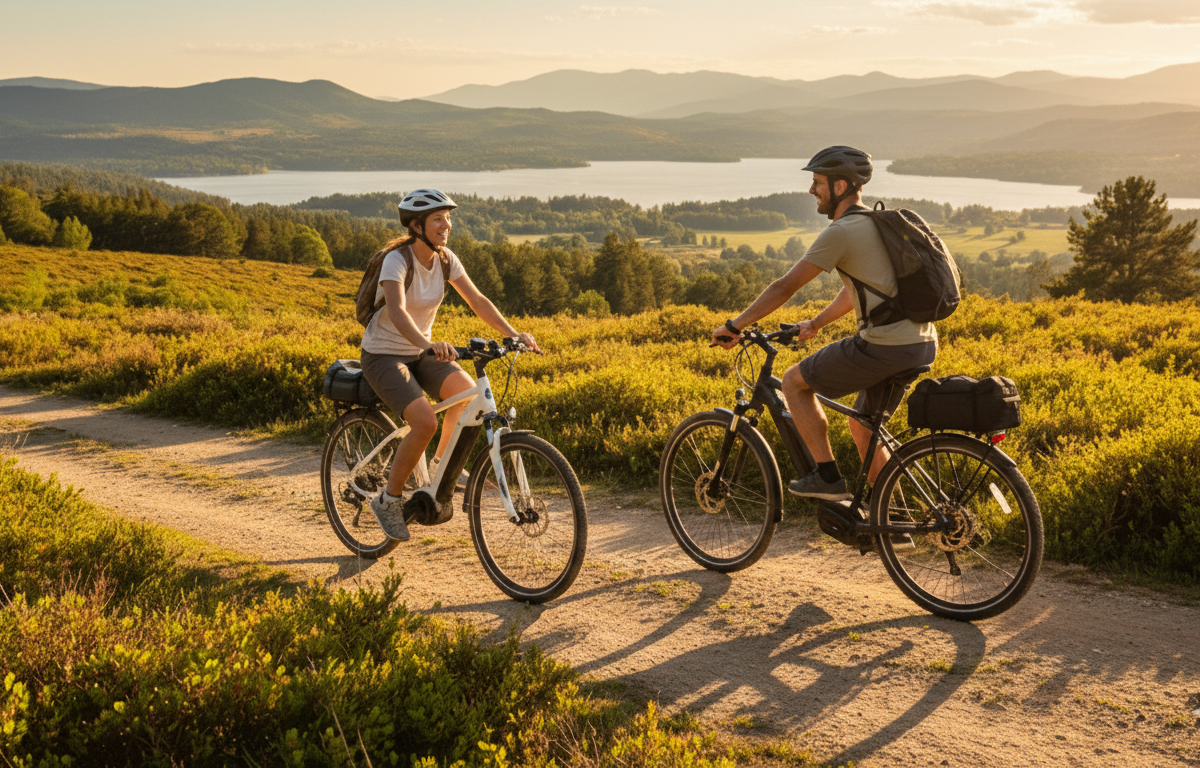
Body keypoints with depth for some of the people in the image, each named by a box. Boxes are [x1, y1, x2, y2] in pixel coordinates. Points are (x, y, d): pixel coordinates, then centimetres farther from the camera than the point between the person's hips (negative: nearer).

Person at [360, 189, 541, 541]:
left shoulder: (445, 259, -4)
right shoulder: (397, 260, -23)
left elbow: (477, 300, -5)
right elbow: (397, 312, -39)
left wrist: (513, 334, -19)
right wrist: (429, 344, -56)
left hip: (421, 352, 6)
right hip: (383, 355, -6)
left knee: (469, 392, -19)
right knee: (425, 422, -26)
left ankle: (440, 465, 5)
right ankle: (389, 499, -5)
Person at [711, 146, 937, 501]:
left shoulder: (841, 232, -11)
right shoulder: (878, 223, 18)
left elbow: (784, 287, -9)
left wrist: (734, 326, 0)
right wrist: (815, 324, 34)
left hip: (885, 347, -9)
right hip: (923, 344, 9)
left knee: (794, 382, 5)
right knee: (862, 427, 24)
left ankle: (828, 477, 7)